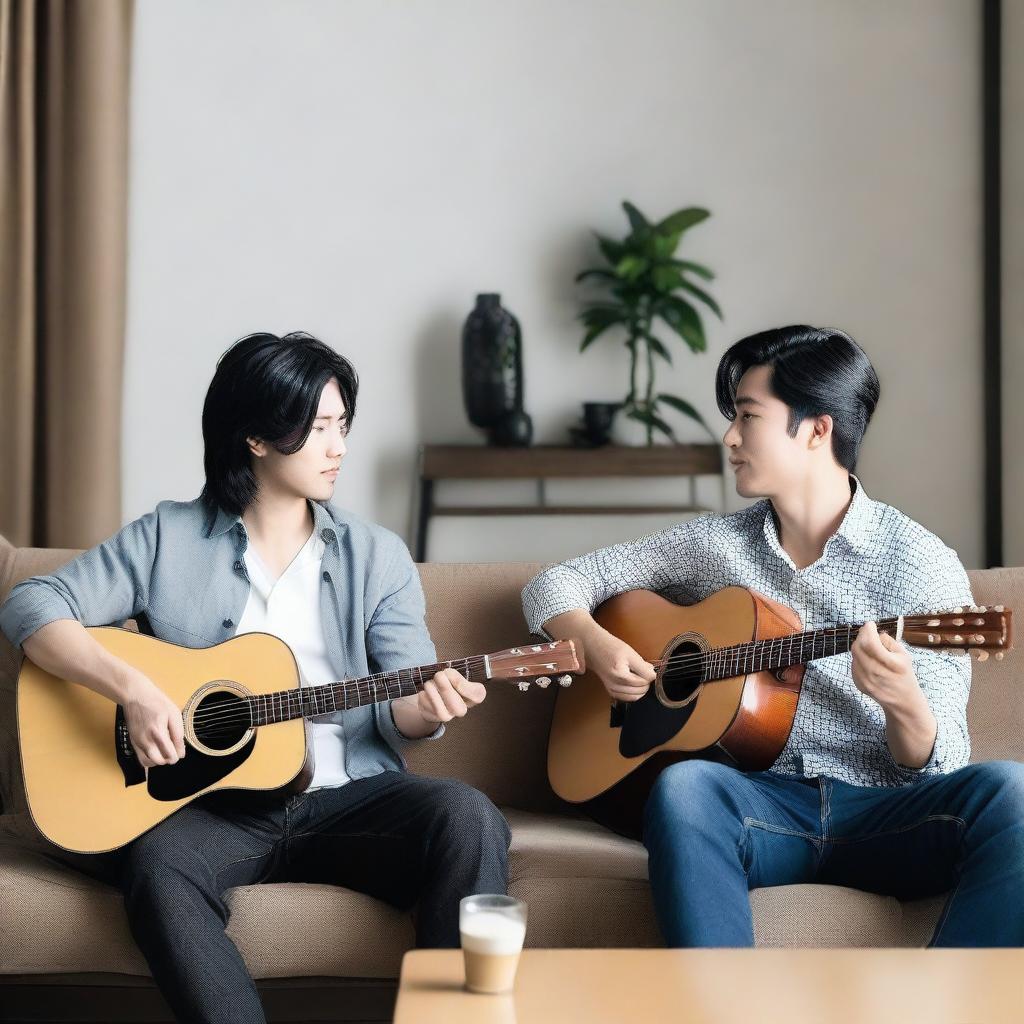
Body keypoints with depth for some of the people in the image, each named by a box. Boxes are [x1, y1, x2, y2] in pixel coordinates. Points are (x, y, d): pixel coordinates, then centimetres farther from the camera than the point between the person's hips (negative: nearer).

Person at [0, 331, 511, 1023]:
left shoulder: (376, 556, 12)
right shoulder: (169, 538, 7)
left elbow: (400, 706, 6)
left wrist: (426, 709, -20)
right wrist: (132, 688, -15)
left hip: (346, 797, 2)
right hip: (212, 804, -1)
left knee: (466, 817, -28)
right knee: (160, 865, -35)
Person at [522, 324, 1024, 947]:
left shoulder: (921, 564, 1)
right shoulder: (712, 545, 11)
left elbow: (939, 766, -1)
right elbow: (554, 585, 18)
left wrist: (903, 702, -24)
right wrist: (596, 643, -4)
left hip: (888, 814, -1)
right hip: (764, 801, 2)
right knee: (684, 787, -33)